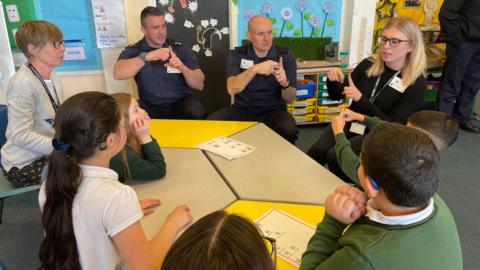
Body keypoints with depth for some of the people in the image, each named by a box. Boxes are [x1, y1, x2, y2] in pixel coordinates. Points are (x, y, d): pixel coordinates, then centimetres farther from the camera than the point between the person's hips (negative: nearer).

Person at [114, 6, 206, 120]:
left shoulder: (181, 49, 3)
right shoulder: (133, 51, 2)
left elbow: (199, 85, -2)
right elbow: (118, 74, -19)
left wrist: (183, 68, -21)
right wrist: (147, 56, -27)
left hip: (181, 103, 1)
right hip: (151, 106, -1)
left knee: (196, 113, -31)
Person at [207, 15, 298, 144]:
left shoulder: (285, 56, -1)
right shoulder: (236, 55, -2)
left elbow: (290, 99, -3)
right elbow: (231, 89, -19)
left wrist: (285, 84, -27)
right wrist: (254, 69, -33)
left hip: (274, 111, 0)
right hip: (242, 110, 0)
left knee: (289, 129, -33)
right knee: (211, 123, -27)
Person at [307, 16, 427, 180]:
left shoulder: (416, 84, -11)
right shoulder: (368, 66, 0)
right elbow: (336, 95, 10)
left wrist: (361, 99, -26)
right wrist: (333, 80, -15)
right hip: (350, 123, 4)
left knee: (335, 156, -27)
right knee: (315, 152, -23)